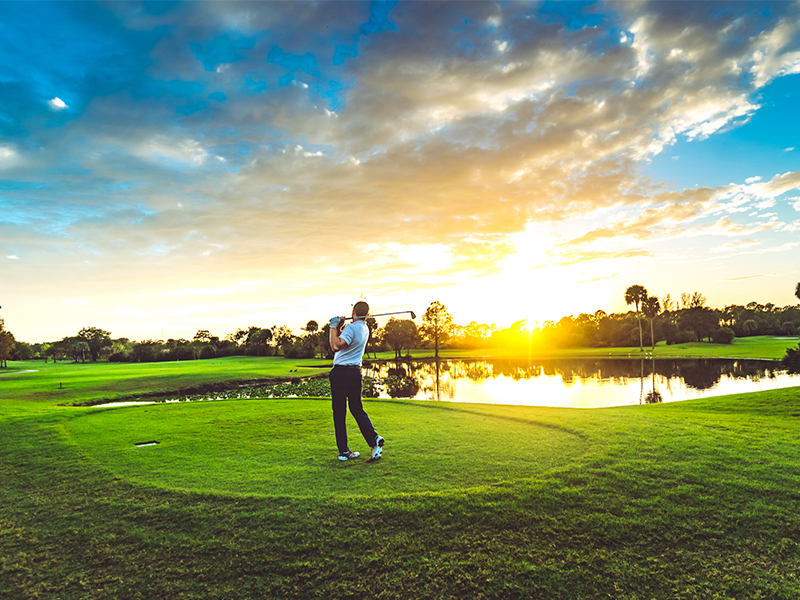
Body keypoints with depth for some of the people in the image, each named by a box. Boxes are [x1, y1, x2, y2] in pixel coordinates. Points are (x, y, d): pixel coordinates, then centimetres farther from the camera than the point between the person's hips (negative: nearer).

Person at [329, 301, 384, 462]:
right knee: (357, 409, 13)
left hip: (341, 373, -7)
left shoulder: (351, 328, -14)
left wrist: (333, 327, -19)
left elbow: (336, 346, -28)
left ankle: (344, 451, 5)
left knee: (339, 412, 1)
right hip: (356, 372, 7)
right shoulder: (365, 329, 13)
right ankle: (374, 439, -4)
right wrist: (339, 328, 7)